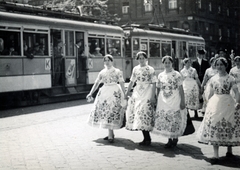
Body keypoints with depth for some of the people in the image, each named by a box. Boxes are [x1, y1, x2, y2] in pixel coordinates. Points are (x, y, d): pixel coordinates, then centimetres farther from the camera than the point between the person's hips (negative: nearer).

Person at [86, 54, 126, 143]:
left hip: (114, 93, -5)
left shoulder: (117, 71, 0)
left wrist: (123, 95, -9)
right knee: (103, 112, 3)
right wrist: (91, 93, 2)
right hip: (104, 92, 5)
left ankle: (110, 136, -9)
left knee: (111, 112, -11)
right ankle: (111, 134, 16)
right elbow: (96, 83, 11)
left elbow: (122, 83, -3)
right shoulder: (102, 72, 11)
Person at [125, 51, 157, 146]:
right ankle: (146, 138, 9)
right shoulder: (135, 69, 11)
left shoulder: (150, 69, -2)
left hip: (147, 94, -5)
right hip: (137, 93, 5)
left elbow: (154, 84, -5)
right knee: (137, 113, 1)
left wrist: (153, 96, -12)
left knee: (144, 113, -11)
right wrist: (127, 93, 16)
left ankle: (147, 139, -1)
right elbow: (131, 82, 17)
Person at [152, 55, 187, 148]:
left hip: (175, 101, -3)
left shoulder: (176, 74, -2)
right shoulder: (160, 75, 9)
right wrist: (156, 100, 10)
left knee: (174, 120, -3)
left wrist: (182, 101, -8)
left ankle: (174, 139, 11)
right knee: (165, 120, 2)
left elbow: (181, 89, -3)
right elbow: (158, 89, 13)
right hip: (163, 101, 4)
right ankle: (170, 140, 13)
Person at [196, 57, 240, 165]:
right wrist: (209, 103, 15)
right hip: (215, 103, 3)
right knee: (214, 126, -4)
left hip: (227, 103, -3)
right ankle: (216, 155, -2)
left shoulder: (230, 78, -1)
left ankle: (229, 150, 26)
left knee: (229, 126, 3)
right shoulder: (213, 79, 10)